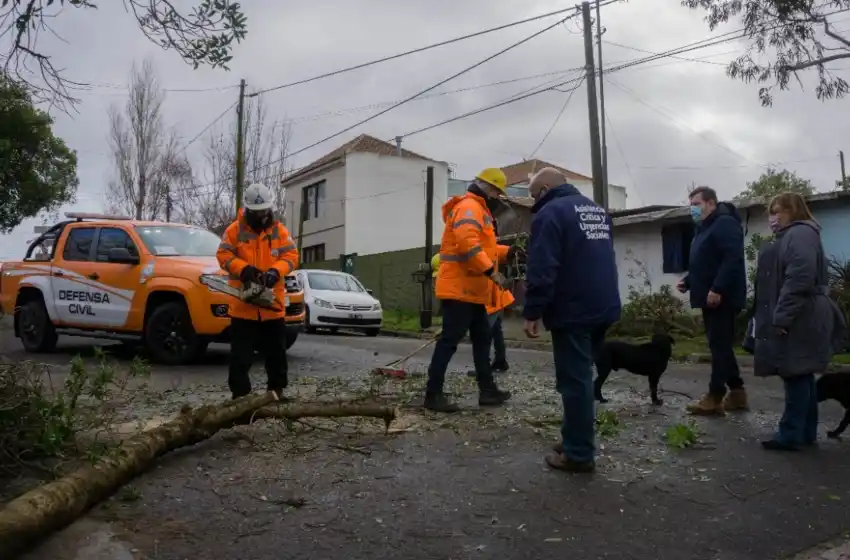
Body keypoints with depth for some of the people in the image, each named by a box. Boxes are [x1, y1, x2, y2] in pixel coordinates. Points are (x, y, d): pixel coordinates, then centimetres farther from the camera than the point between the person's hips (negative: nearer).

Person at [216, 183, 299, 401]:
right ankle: (240, 395, 11)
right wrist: (243, 268, -21)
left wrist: (275, 271, -20)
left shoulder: (279, 230, 4)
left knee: (276, 352, 13)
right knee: (240, 355, 2)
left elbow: (291, 256, -2)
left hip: (273, 306, 2)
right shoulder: (234, 230, 0)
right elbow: (224, 255, -4)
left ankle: (277, 391, 26)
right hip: (243, 306, -2)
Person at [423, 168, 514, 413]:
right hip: (460, 290, -11)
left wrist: (507, 251, 21)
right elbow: (468, 244, -28)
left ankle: (487, 390, 23)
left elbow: (484, 246, 29)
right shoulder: (469, 207, -13)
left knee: (482, 340, 15)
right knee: (449, 340, -9)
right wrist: (491, 271, -28)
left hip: (471, 291, 11)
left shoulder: (477, 209, 23)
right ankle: (433, 395, -4)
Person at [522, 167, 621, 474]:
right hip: (603, 307, 9)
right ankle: (577, 439, 26)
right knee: (581, 375, 17)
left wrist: (533, 313, -16)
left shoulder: (550, 213, -10)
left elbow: (541, 270, -19)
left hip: (572, 310, -9)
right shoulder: (598, 210, 18)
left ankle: (578, 454, 3)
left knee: (573, 380, -2)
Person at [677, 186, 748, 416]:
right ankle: (737, 393, 21)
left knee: (719, 345, -7)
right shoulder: (704, 228, 19)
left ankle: (715, 397, -3)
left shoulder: (725, 224, -12)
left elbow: (733, 259, -23)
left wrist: (717, 289, -27)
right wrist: (688, 281, 9)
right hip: (711, 298, 10)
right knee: (720, 345, 13)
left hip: (722, 298, -10)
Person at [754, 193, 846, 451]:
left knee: (795, 374, -7)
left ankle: (791, 435, -2)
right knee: (802, 375, 12)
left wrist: (782, 316, -24)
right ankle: (806, 432, 19)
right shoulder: (791, 236, 22)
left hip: (798, 320, -10)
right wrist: (780, 316, 18)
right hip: (797, 319, 10)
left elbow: (800, 277, -24)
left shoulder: (800, 233, -11)